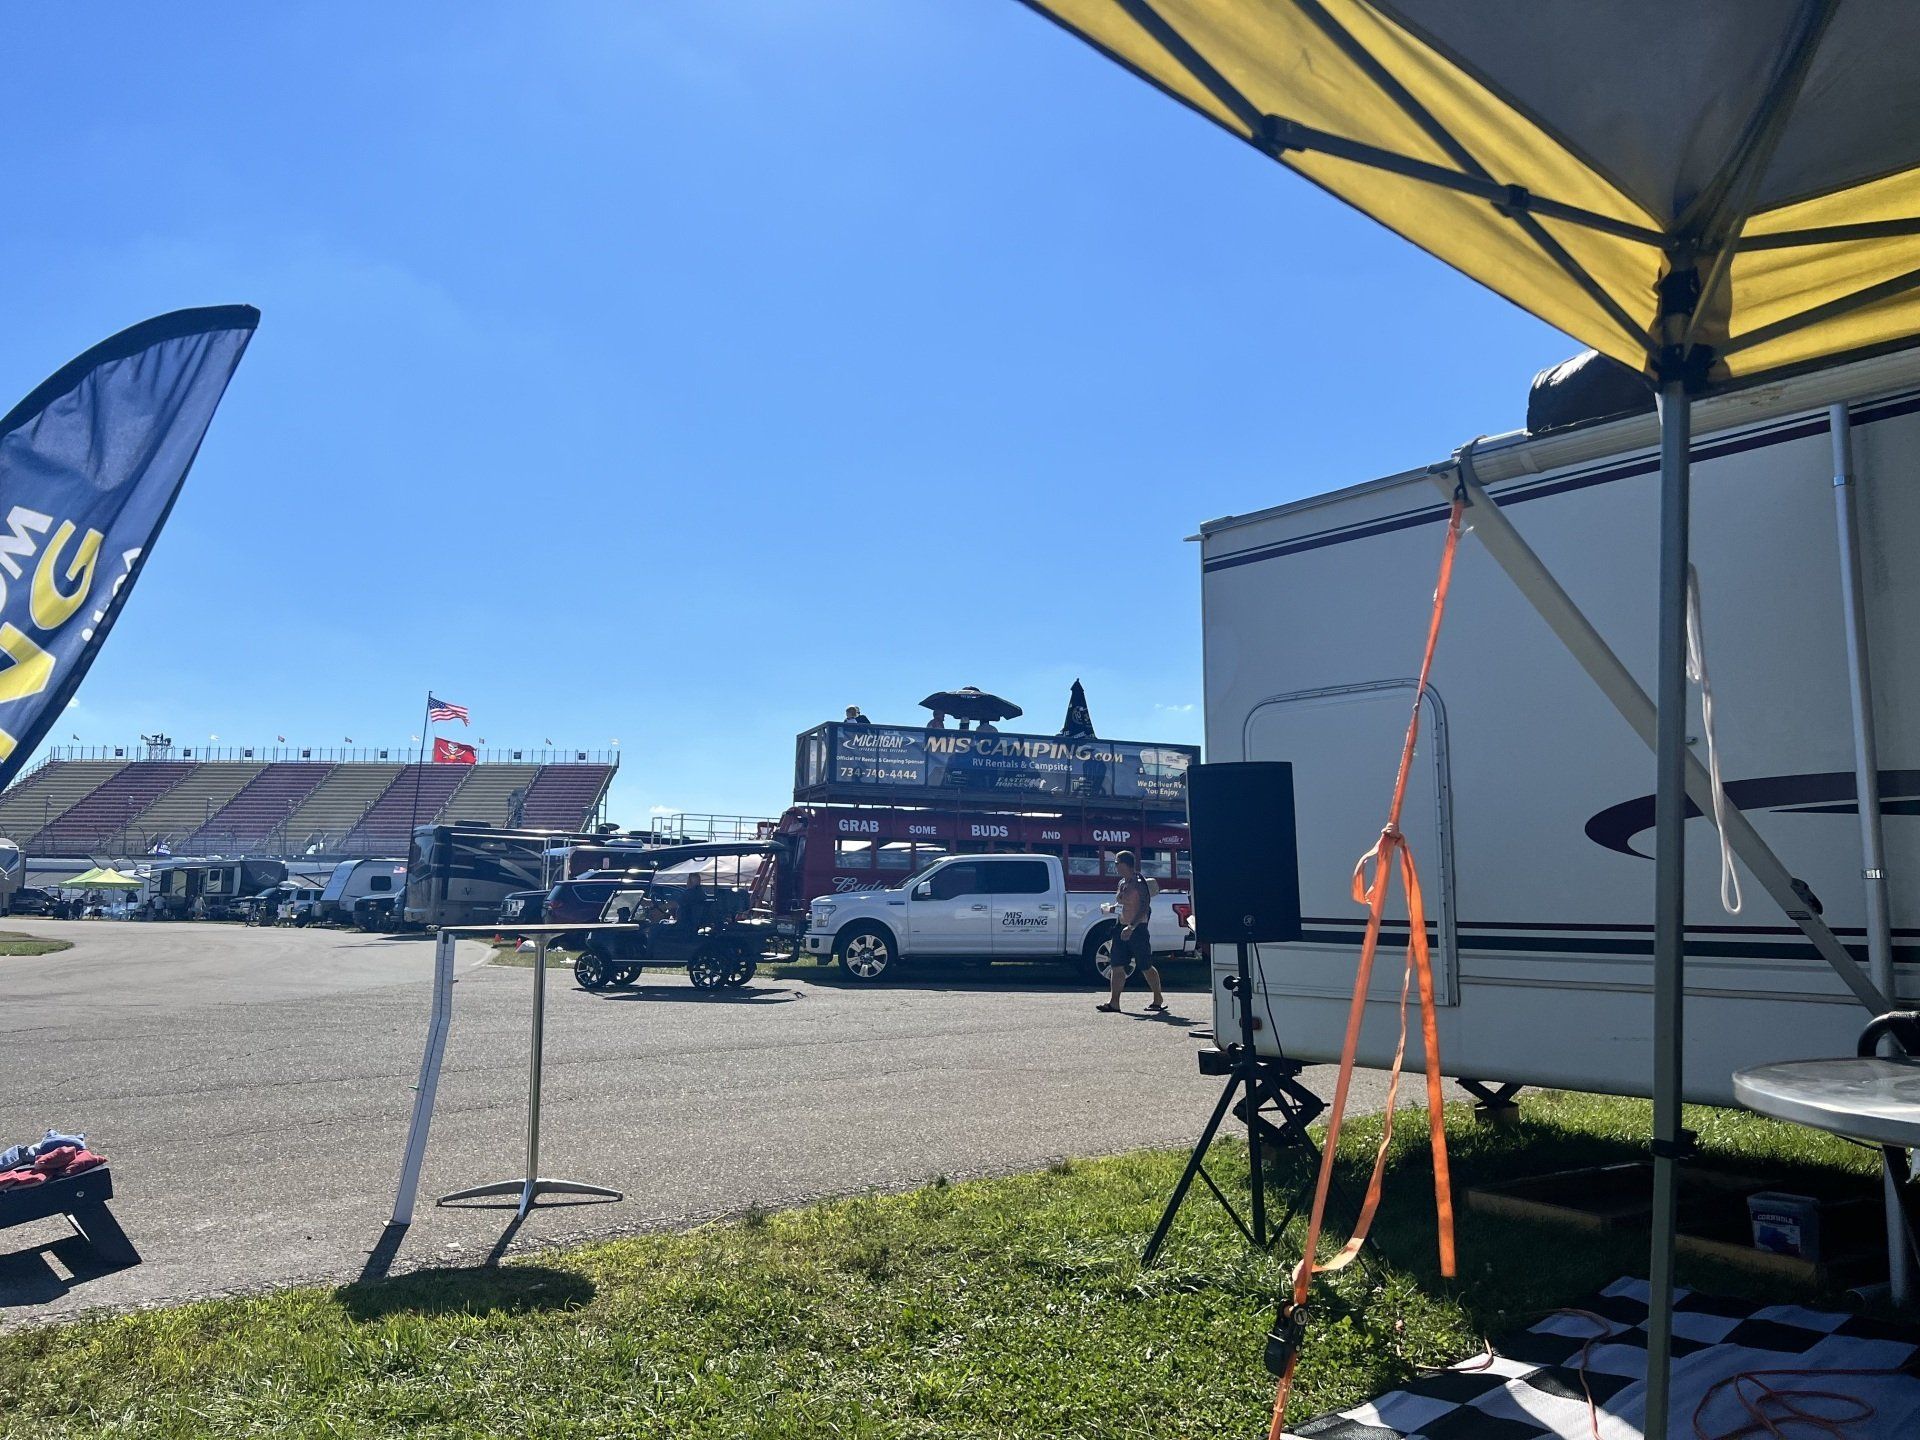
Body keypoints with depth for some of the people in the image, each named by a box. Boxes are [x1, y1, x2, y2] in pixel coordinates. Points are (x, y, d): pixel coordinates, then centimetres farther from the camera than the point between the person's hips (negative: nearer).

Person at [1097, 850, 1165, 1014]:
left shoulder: (1139, 883, -13)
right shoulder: (1122, 883, 12)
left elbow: (1145, 909, -20)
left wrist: (1131, 926, -28)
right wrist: (1112, 908, 2)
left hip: (1137, 929, -8)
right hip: (1123, 929, 8)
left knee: (1146, 967, 2)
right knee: (1116, 966, 2)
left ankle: (1158, 999, 16)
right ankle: (1114, 1002, 2)